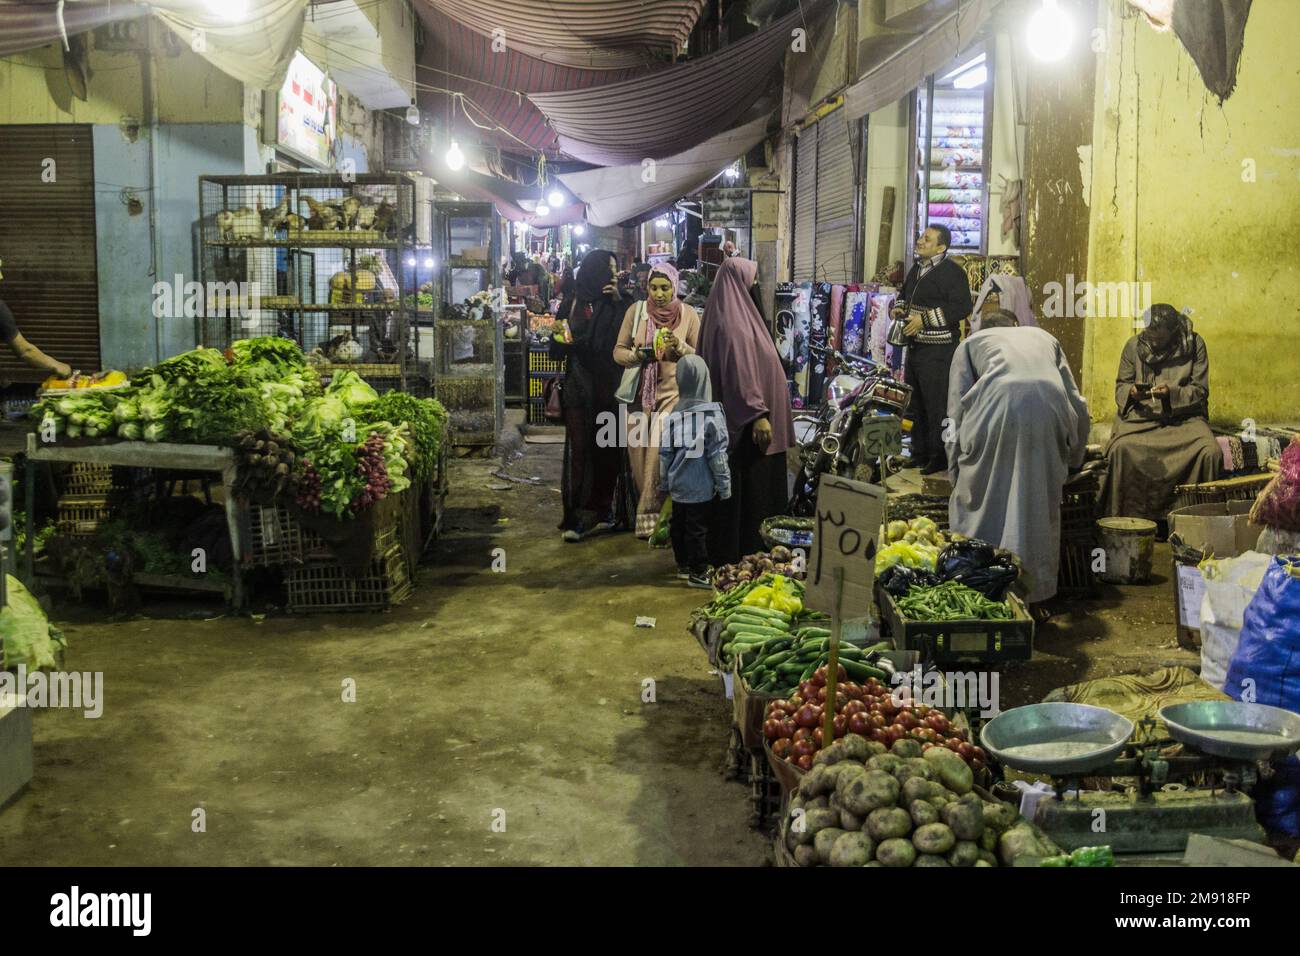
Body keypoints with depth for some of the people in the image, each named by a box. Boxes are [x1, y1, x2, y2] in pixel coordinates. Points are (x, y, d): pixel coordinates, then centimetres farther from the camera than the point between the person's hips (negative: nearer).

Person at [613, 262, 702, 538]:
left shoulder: (689, 315, 1)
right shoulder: (636, 311, 3)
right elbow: (618, 351, 5)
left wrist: (680, 348, -16)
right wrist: (636, 355, -15)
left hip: (672, 392, -2)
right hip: (639, 392, 2)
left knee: (660, 452, -14)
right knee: (638, 453, 1)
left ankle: (650, 516, -6)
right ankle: (646, 512, 16)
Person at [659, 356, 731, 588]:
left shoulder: (673, 415, -1)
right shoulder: (712, 414, -12)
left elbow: (665, 452, 4)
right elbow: (717, 454, -11)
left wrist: (665, 481, 15)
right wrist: (724, 484, -3)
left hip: (678, 485, 4)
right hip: (701, 486, -4)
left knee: (679, 525, 16)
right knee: (698, 528, 2)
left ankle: (683, 565, 29)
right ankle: (698, 572, 8)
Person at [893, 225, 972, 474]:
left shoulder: (951, 272, -11)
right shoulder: (916, 269, 16)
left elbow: (962, 307, -20)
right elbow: (905, 296, 32)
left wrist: (925, 319, -22)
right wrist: (898, 309, 8)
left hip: (938, 350, -9)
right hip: (915, 347, 9)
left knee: (937, 406, -7)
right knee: (916, 404, 15)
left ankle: (940, 458, 1)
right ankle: (919, 454, 25)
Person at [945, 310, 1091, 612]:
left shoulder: (970, 343, 32)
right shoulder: (1043, 337, 39)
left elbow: (956, 411, 21)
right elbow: (1077, 405, 32)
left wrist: (957, 472, 26)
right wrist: (1073, 459, 45)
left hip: (997, 404, -2)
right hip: (1051, 403, 2)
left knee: (977, 505, 12)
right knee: (1040, 506, 14)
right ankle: (1032, 601, 18)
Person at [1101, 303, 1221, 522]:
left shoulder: (1193, 344, 2)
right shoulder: (1134, 346, 5)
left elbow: (1200, 390, 1)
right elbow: (1120, 385, 12)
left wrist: (1172, 392, -19)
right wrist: (1131, 392, -12)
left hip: (1184, 416, 0)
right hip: (1141, 415, 0)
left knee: (1211, 452, -29)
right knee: (1121, 448, -31)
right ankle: (1125, 517, -20)